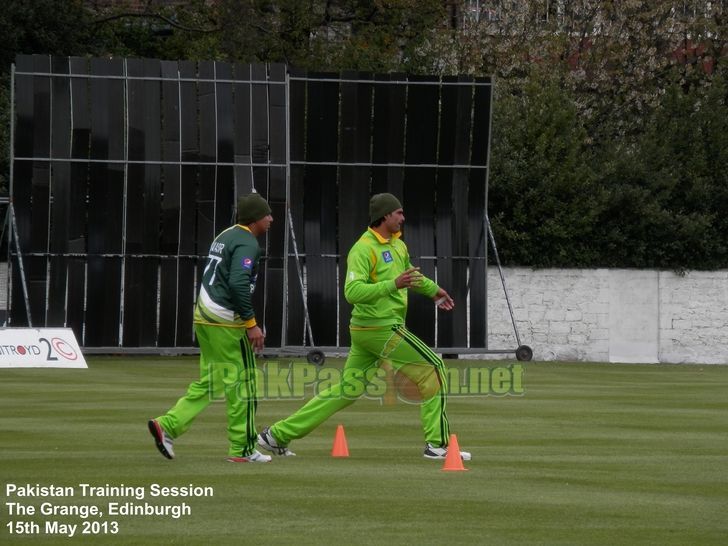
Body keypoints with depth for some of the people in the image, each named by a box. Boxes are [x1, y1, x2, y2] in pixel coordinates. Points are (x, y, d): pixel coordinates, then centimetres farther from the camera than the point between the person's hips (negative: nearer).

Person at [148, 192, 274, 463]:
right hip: (226, 321, -9)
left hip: (203, 316, 9)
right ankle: (242, 449, 3)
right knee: (242, 382, -1)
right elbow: (238, 283, -24)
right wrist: (251, 323, -20)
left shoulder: (225, 237, 18)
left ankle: (168, 425, 3)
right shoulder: (247, 243, -12)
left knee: (209, 382, 14)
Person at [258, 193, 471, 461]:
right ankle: (438, 444, -2)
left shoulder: (397, 244, 13)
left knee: (347, 388, 12)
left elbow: (408, 271, 35)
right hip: (380, 328, -10)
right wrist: (394, 284, -35)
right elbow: (353, 291, -26)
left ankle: (278, 435, 14)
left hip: (365, 331, 10)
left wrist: (433, 289, 45)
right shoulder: (363, 249, -16)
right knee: (433, 369, -5)